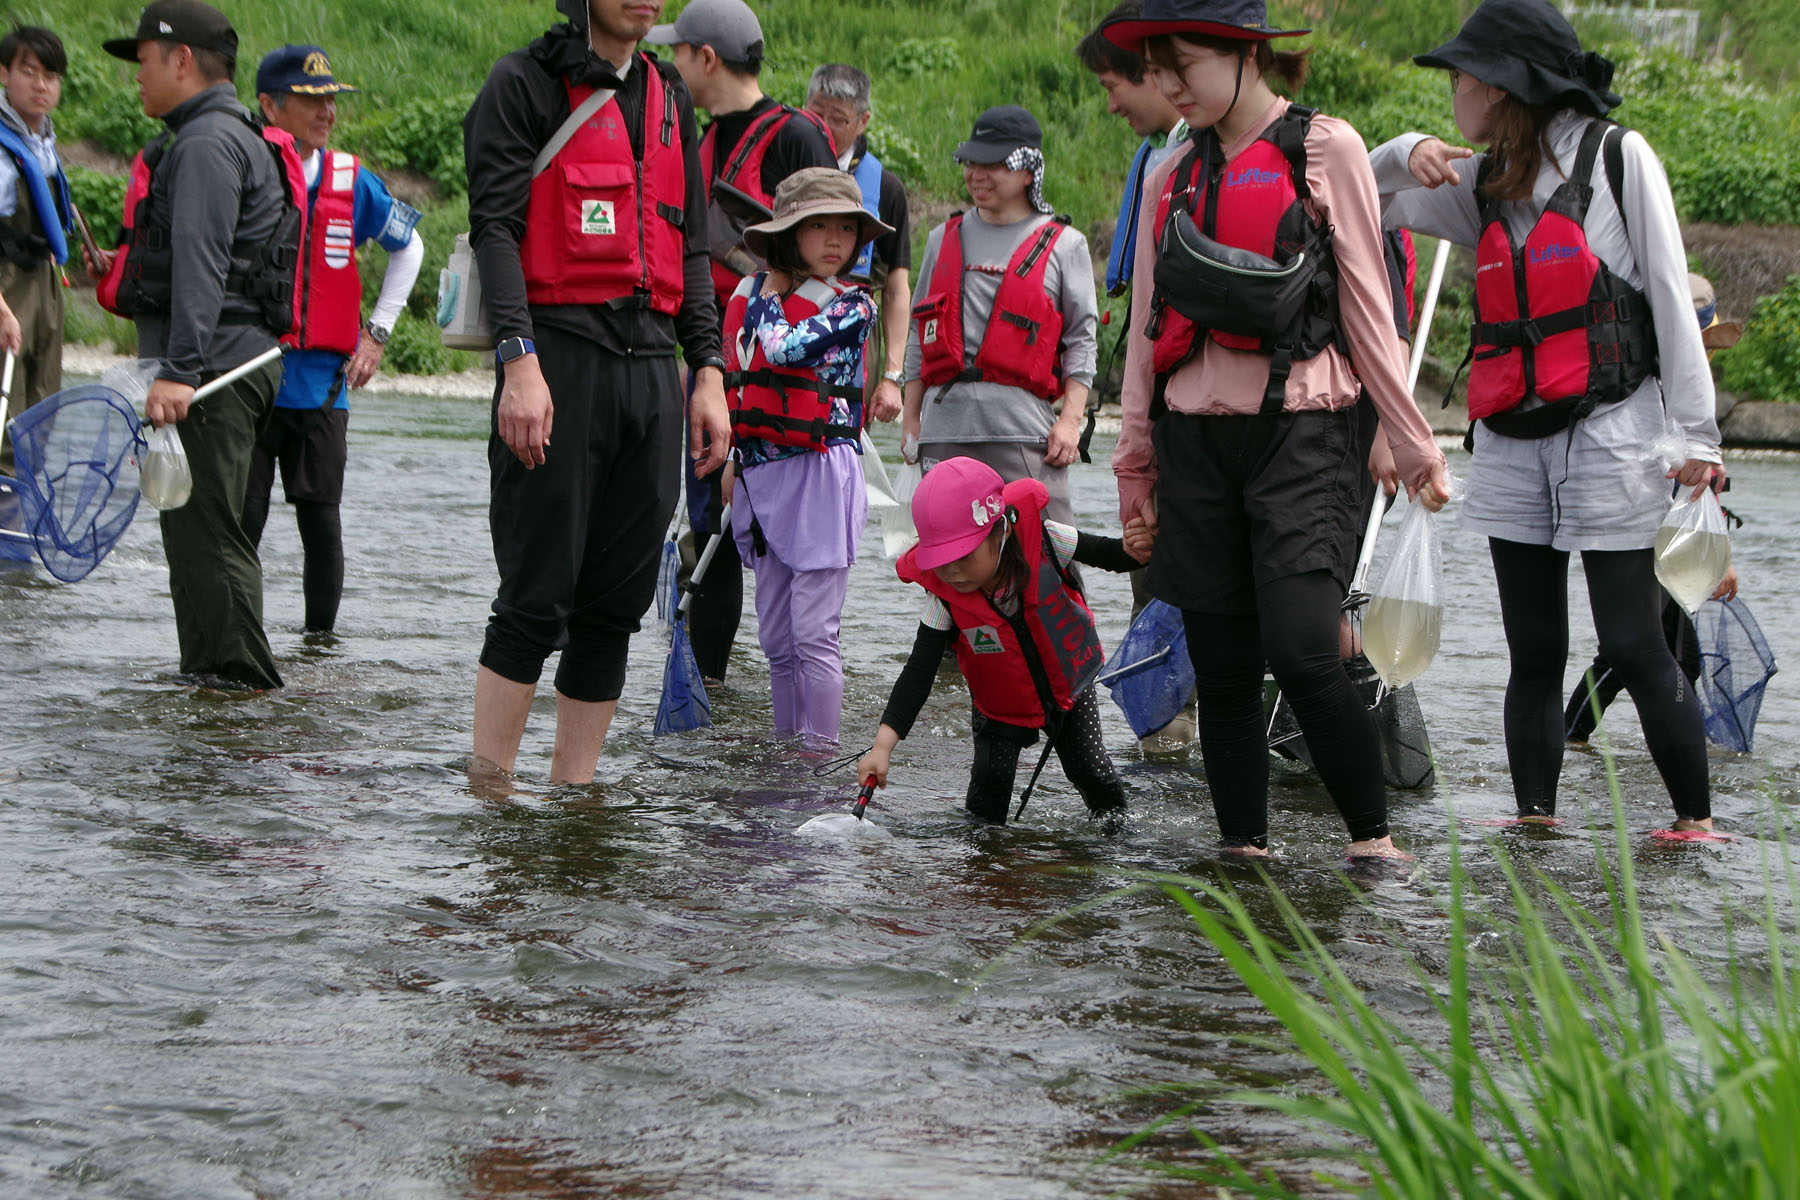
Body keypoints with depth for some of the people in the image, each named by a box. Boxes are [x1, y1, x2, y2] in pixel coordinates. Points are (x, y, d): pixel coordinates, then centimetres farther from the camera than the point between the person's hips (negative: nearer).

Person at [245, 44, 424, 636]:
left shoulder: (350, 180, 5)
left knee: (322, 525, 2)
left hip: (321, 384, 2)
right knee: (239, 526, -1)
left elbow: (408, 247, 22)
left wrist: (376, 333, 15)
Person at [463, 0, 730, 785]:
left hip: (650, 362, 6)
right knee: (539, 597, -8)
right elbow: (494, 227, -9)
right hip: (558, 358, -6)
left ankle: (573, 794, 10)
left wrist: (708, 371, 12)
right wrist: (519, 360, -20)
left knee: (618, 603, 4)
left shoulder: (668, 97, 20)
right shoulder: (526, 84, -1)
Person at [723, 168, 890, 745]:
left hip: (820, 475, -5)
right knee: (776, 640, 10)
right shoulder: (748, 293, 11)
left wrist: (774, 293, -2)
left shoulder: (852, 304, -3)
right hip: (760, 475, 5)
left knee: (813, 634, -8)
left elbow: (786, 348, -19)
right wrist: (730, 463, 18)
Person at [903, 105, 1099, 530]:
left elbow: (1081, 338, 4)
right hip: (945, 423, 4)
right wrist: (910, 417, 16)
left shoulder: (1064, 245, 7)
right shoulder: (944, 240, 19)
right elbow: (920, 334, 22)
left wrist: (1071, 419, -6)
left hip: (1025, 430, -4)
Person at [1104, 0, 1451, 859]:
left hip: (1300, 431, -5)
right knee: (1221, 667, 3)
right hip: (1195, 434, 5)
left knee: (1301, 652, -17)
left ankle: (1373, 838, -4)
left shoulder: (1323, 149, 1)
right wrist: (1135, 458, 18)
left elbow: (1365, 305, 0)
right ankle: (1243, 844, 10)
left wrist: (1412, 444, 0)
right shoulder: (1172, 177, 14)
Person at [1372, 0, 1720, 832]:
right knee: (1534, 653, 6)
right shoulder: (1482, 182, 15)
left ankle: (1696, 821, -2)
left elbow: (1669, 294, -4)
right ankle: (1535, 820, 8)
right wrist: (1407, 155, -3)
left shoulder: (1616, 157, -1)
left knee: (1632, 646, -8)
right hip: (1511, 443, 6)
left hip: (1607, 431, -6)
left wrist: (1696, 430, -9)